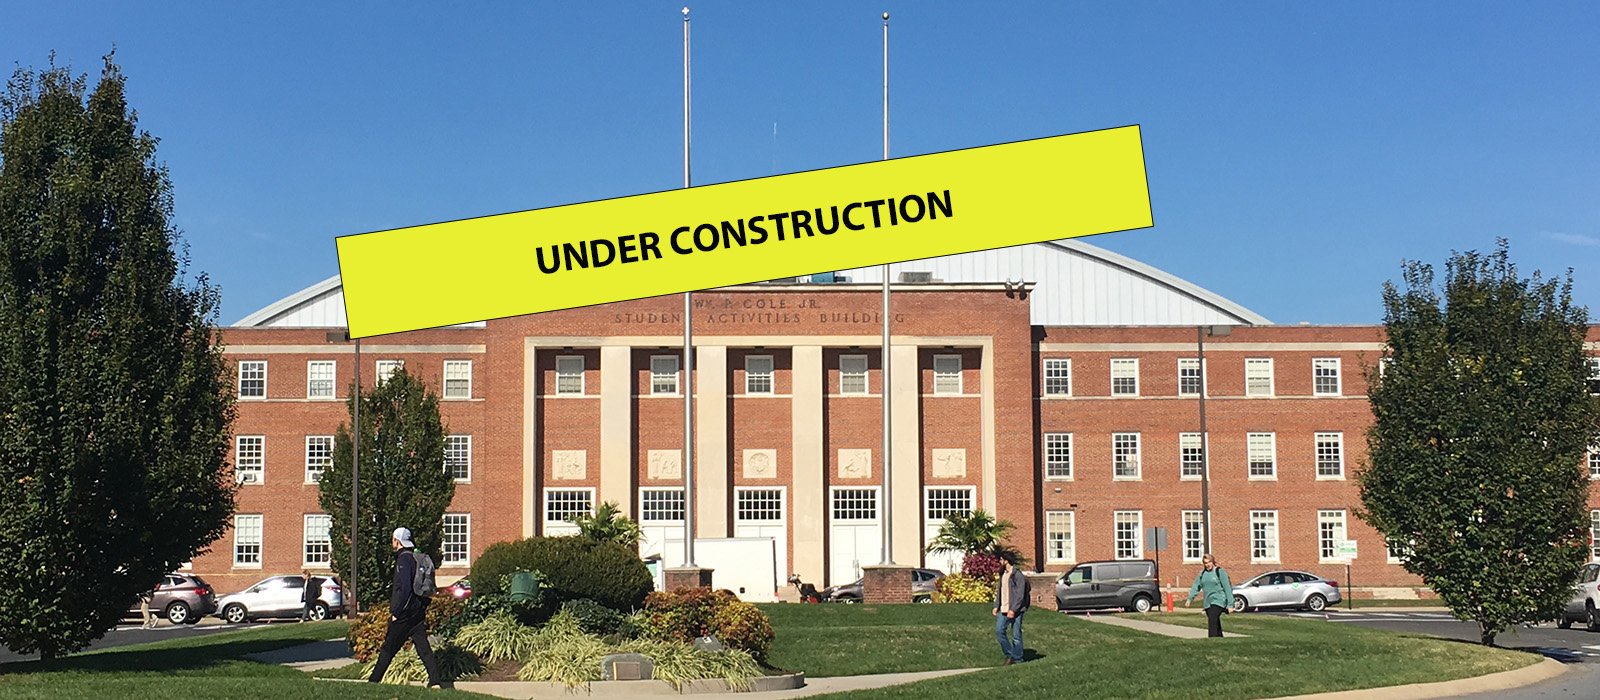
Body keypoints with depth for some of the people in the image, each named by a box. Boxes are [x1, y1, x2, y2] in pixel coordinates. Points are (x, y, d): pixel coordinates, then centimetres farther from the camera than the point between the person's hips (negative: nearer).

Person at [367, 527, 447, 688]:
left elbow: (405, 589, -21)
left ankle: (373, 681, 10)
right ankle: (436, 680, -5)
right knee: (424, 648, 4)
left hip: (405, 614, -8)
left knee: (388, 649, 2)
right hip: (419, 612, 8)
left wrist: (396, 613, -16)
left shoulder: (404, 560, -13)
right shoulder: (419, 558, 14)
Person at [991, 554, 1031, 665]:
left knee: (1016, 634, -2)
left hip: (1015, 610, -7)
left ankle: (1017, 659, 8)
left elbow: (1020, 595, -15)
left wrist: (1013, 610, -21)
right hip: (1004, 609, 7)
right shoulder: (1003, 574, 14)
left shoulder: (1018, 575, -11)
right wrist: (996, 606, 8)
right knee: (999, 630, -5)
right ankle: (1009, 655, 7)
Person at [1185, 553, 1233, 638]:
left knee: (1212, 621, -21)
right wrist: (1189, 599, 2)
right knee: (1216, 624, 10)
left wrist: (1230, 605, -9)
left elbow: (1228, 588, -5)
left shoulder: (1220, 572, -3)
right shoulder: (1202, 574, 13)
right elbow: (1196, 587, 14)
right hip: (1207, 603, 6)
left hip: (1218, 601, -6)